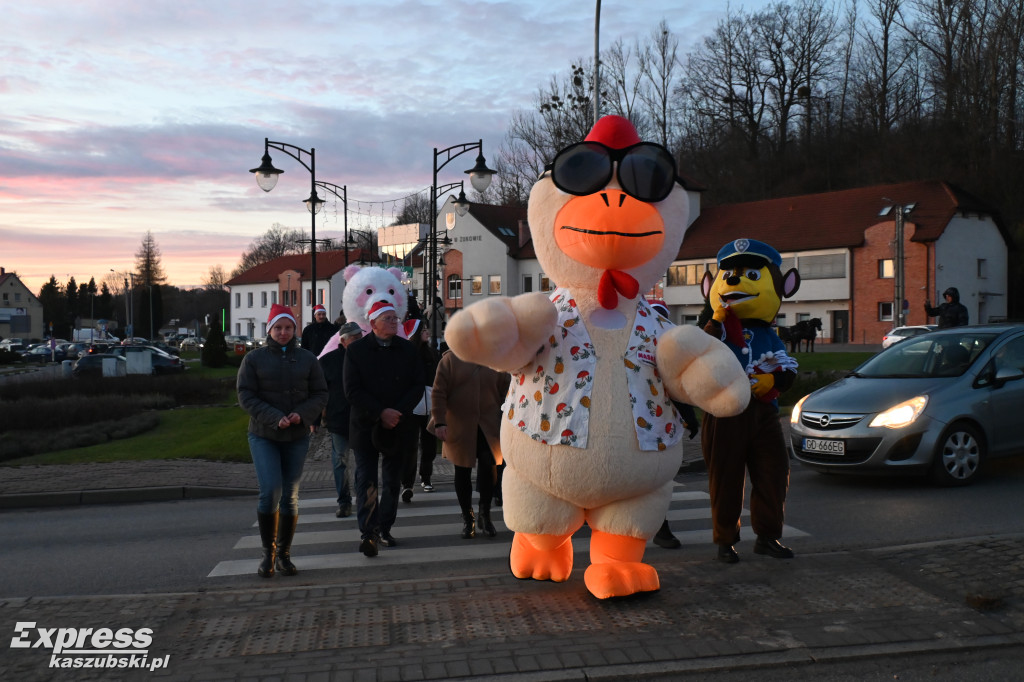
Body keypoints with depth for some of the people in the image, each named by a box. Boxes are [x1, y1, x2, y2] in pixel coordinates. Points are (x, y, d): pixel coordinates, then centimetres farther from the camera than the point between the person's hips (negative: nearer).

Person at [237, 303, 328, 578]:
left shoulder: (307, 359, 6)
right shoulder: (254, 359, 1)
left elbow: (320, 394, 5)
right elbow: (246, 396, -5)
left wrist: (302, 414, -14)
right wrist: (274, 418, -18)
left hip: (297, 437, 2)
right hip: (263, 436, -2)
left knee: (290, 496, 6)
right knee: (270, 491, -13)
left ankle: (284, 554, 18)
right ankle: (268, 552, 4)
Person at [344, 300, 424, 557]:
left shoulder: (407, 350, 5)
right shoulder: (356, 350, -3)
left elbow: (418, 386, 3)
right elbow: (352, 391, -8)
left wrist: (398, 412, -12)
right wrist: (381, 412, -16)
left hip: (397, 427, 3)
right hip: (365, 427, -3)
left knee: (392, 481, 11)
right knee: (366, 481, -6)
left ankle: (384, 529, 22)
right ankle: (367, 533, -6)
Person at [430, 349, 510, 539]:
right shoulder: (451, 359, -1)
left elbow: (506, 393, 8)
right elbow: (438, 392, -4)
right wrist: (439, 422, -11)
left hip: (489, 427, 1)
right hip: (458, 428, -1)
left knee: (488, 466, -12)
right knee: (462, 472, 7)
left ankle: (485, 515, 9)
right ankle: (467, 519, 23)